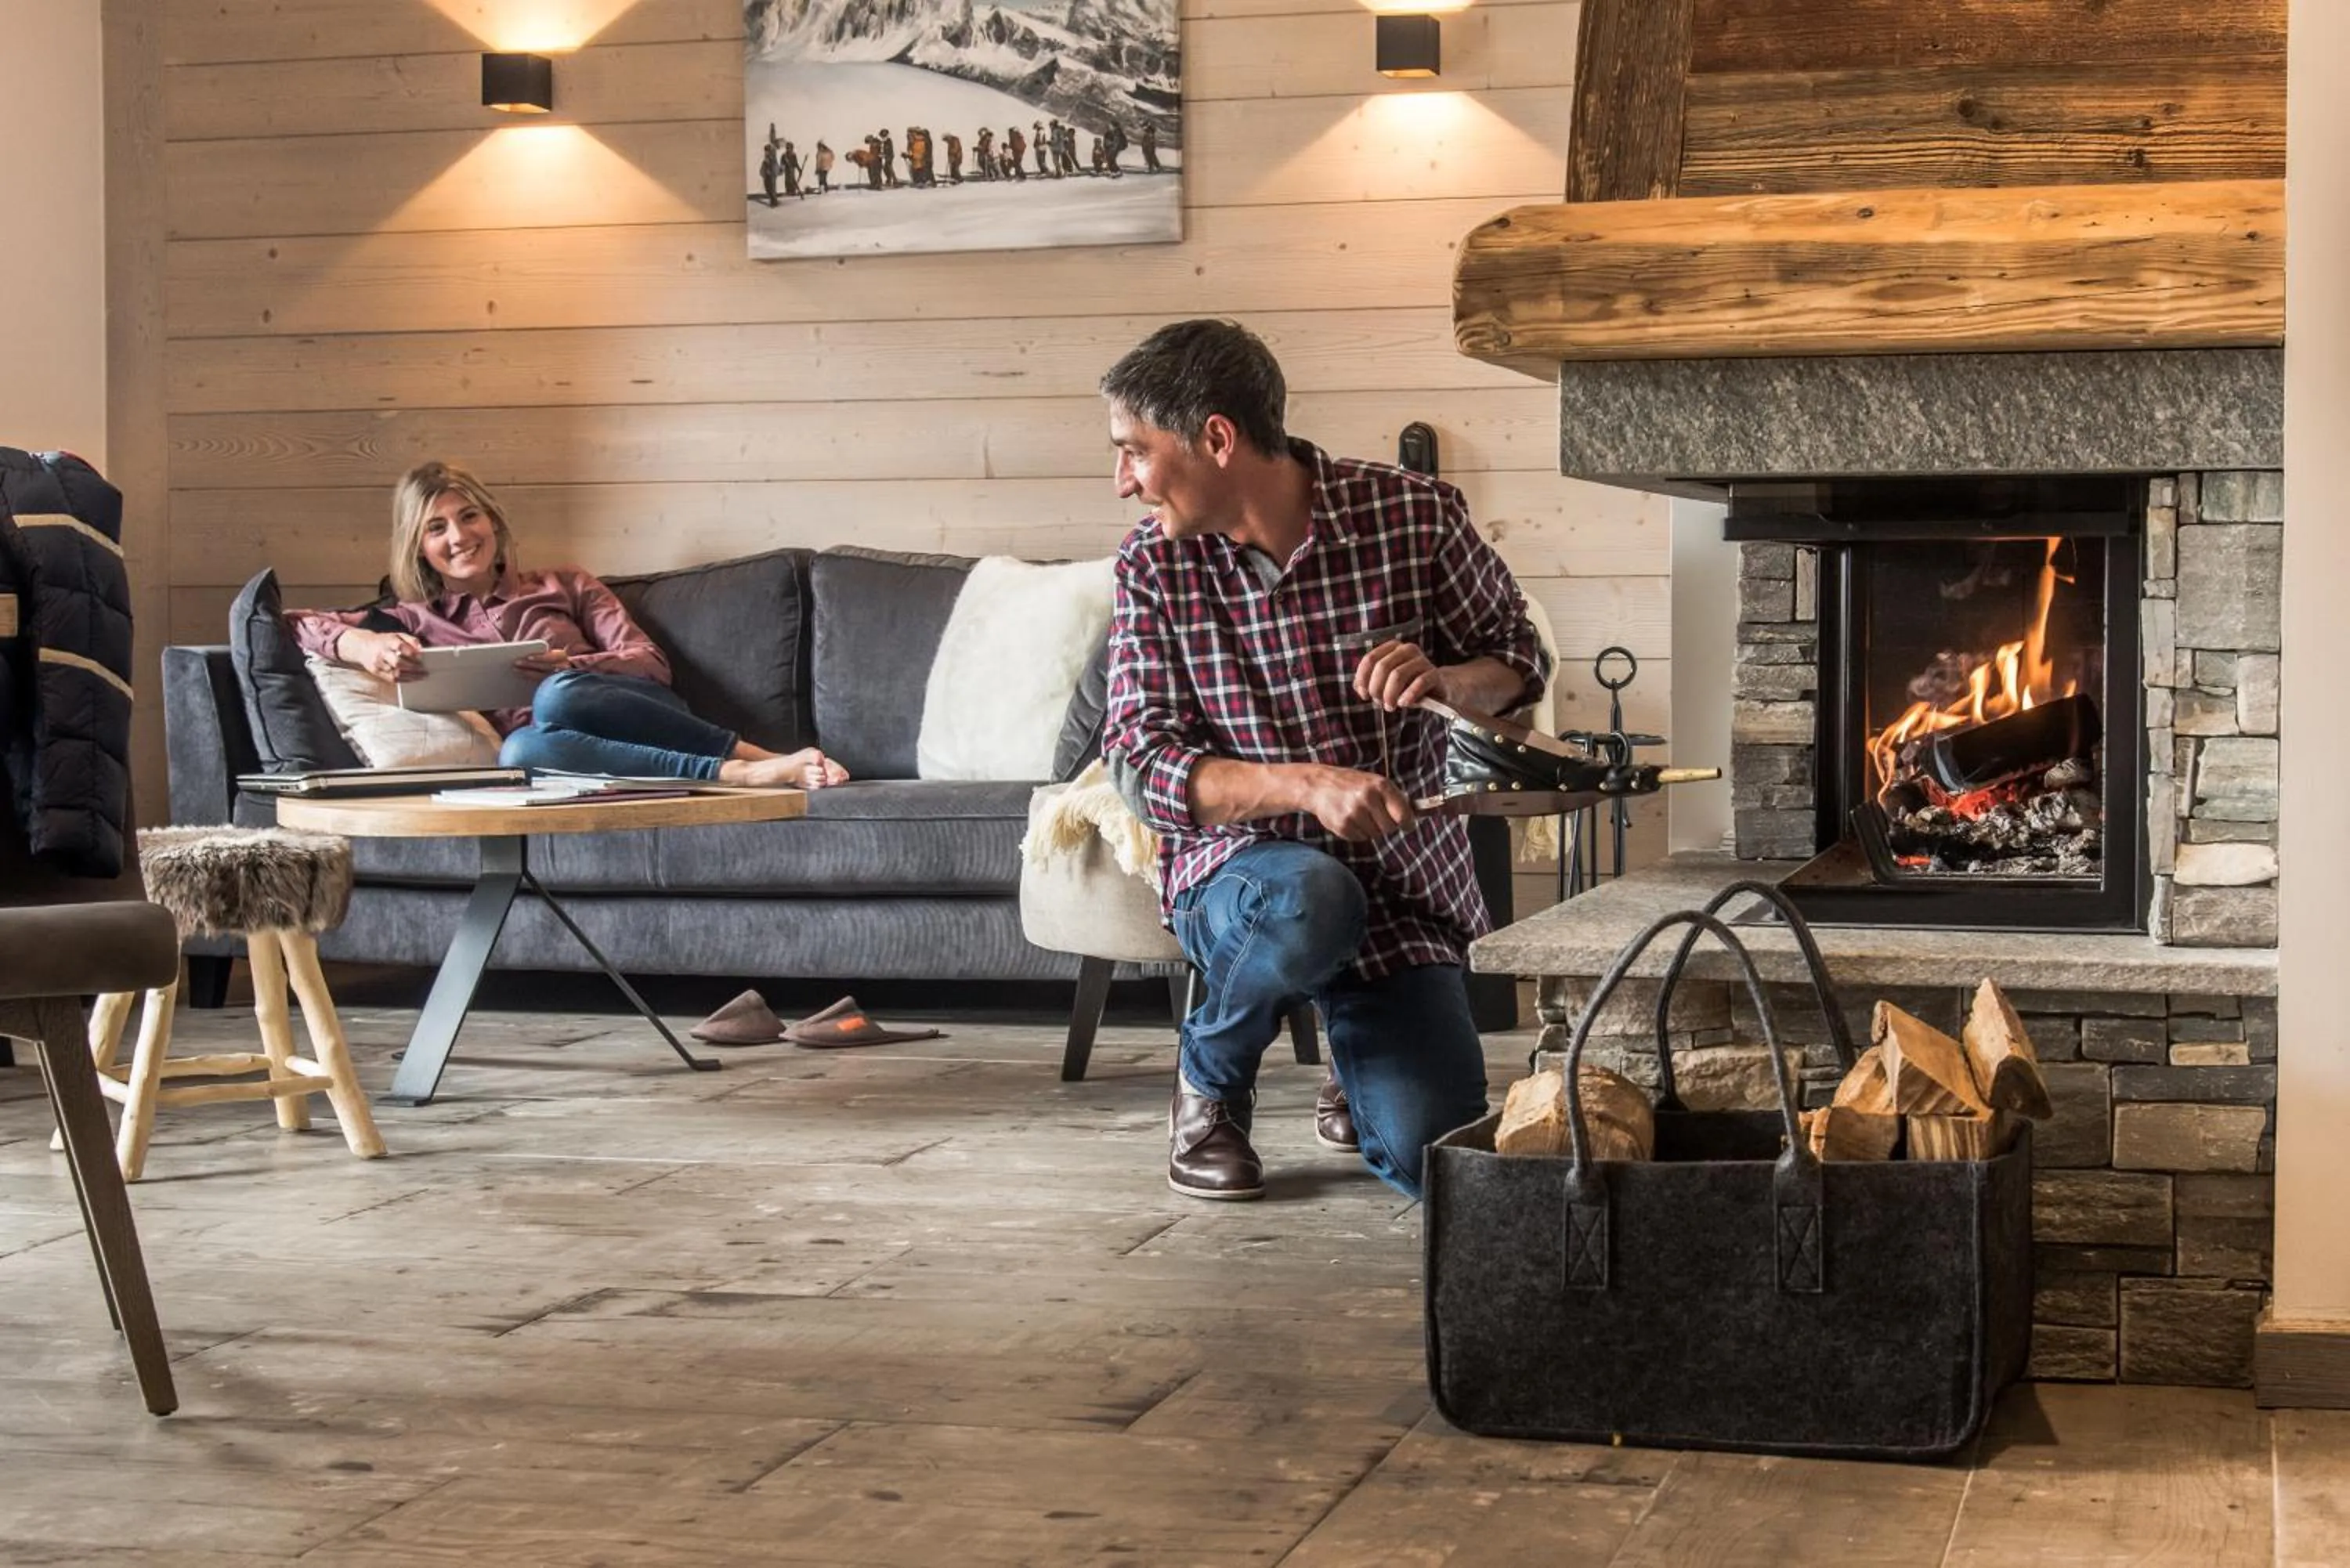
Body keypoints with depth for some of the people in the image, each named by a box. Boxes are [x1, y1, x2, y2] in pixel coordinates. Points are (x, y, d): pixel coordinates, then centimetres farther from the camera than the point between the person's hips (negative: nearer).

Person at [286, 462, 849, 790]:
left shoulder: (564, 587, 21)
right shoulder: (415, 621, 22)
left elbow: (652, 663, 8)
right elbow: (294, 623, 12)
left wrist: (563, 666, -10)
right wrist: (361, 644, -10)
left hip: (649, 724, 0)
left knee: (556, 698, -35)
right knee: (519, 750, -38)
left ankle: (761, 757, -34)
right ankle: (744, 774, -40)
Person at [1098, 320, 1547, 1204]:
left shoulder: (1413, 517, -9)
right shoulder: (1154, 565, -7)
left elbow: (1520, 659, 5)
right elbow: (1140, 765, -12)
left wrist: (1446, 680, -20)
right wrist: (1305, 784, -29)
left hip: (1406, 884, 1)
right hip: (1242, 869, 0)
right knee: (1309, 901, -39)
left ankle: (1363, 1069, 23)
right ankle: (1210, 1081, -4)